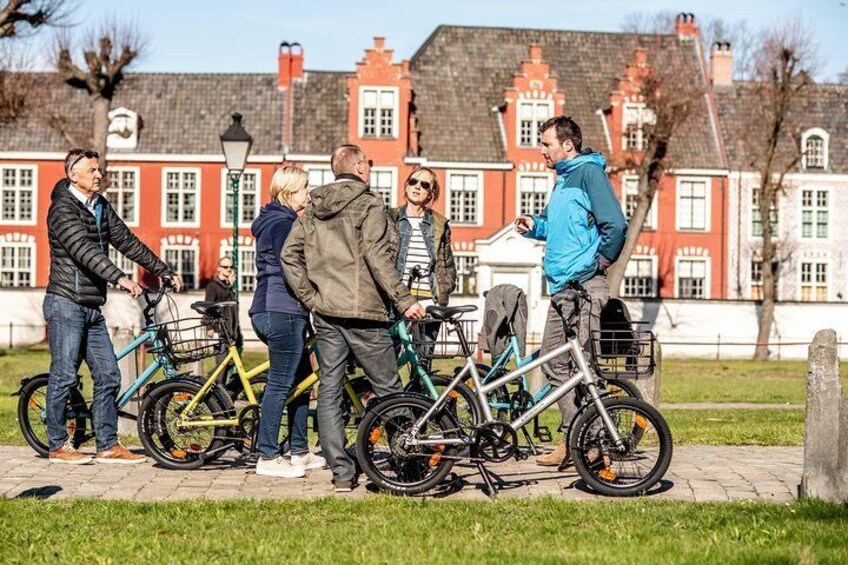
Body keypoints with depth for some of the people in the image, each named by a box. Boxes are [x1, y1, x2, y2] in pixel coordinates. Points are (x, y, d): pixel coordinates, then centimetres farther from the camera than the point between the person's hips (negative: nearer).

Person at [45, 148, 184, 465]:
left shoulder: (101, 207, 14)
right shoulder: (63, 209, -11)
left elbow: (127, 242, 18)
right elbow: (83, 249, -25)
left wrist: (164, 271, 15)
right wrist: (119, 278, -36)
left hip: (92, 307, 8)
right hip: (66, 304, -8)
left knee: (108, 376, 5)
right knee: (64, 376, -3)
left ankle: (108, 446, 11)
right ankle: (57, 445, 7)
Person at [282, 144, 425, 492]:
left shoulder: (313, 208, 12)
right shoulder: (368, 205, -6)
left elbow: (289, 255, 7)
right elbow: (377, 257, -17)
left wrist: (309, 296, 8)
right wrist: (404, 300, -18)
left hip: (324, 311, 5)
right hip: (363, 312, -5)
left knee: (329, 392, 6)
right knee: (388, 390, 4)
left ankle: (342, 472, 4)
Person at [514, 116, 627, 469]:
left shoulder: (589, 172, -9)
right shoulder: (563, 180, 21)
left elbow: (615, 224, -18)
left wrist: (602, 259, -7)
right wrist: (535, 227, 13)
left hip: (584, 286, -10)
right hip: (560, 286, 10)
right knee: (553, 362, 9)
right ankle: (573, 439, 15)